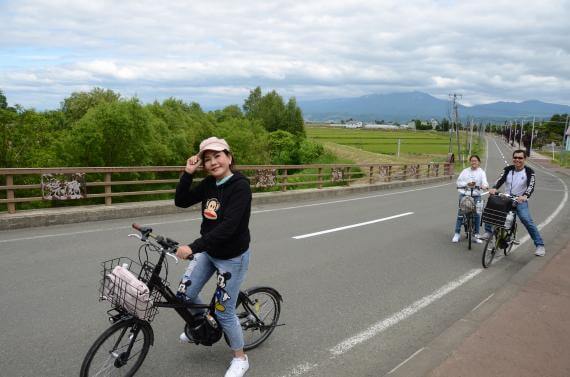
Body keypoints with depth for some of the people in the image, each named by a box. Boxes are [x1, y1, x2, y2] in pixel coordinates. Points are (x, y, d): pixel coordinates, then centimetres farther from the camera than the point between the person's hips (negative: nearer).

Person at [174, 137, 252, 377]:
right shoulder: (209, 184, -1)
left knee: (224, 311, 3)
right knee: (186, 294, 12)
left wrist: (193, 247, -36)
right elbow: (181, 201, 2)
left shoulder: (240, 186, -24)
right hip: (208, 251, 7)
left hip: (232, 257, -7)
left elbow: (228, 227, -32)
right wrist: (188, 173, -11)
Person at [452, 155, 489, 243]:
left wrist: (485, 186, -35)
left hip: (476, 196, -1)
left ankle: (476, 235, 7)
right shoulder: (465, 171, 11)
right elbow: (459, 181, 3)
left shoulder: (481, 172, 6)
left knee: (477, 214, -5)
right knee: (460, 214, -3)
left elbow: (484, 181, -11)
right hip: (464, 194, 1)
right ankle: (457, 233, 6)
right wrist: (467, 184, -15)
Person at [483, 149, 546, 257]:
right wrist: (494, 188, -35)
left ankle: (540, 245, -6)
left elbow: (531, 185, -21)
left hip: (520, 201, -4)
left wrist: (525, 196, -42)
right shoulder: (508, 169, 1)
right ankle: (488, 232, 12)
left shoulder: (529, 172, -7)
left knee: (527, 221, -17)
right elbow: (500, 179, -13)